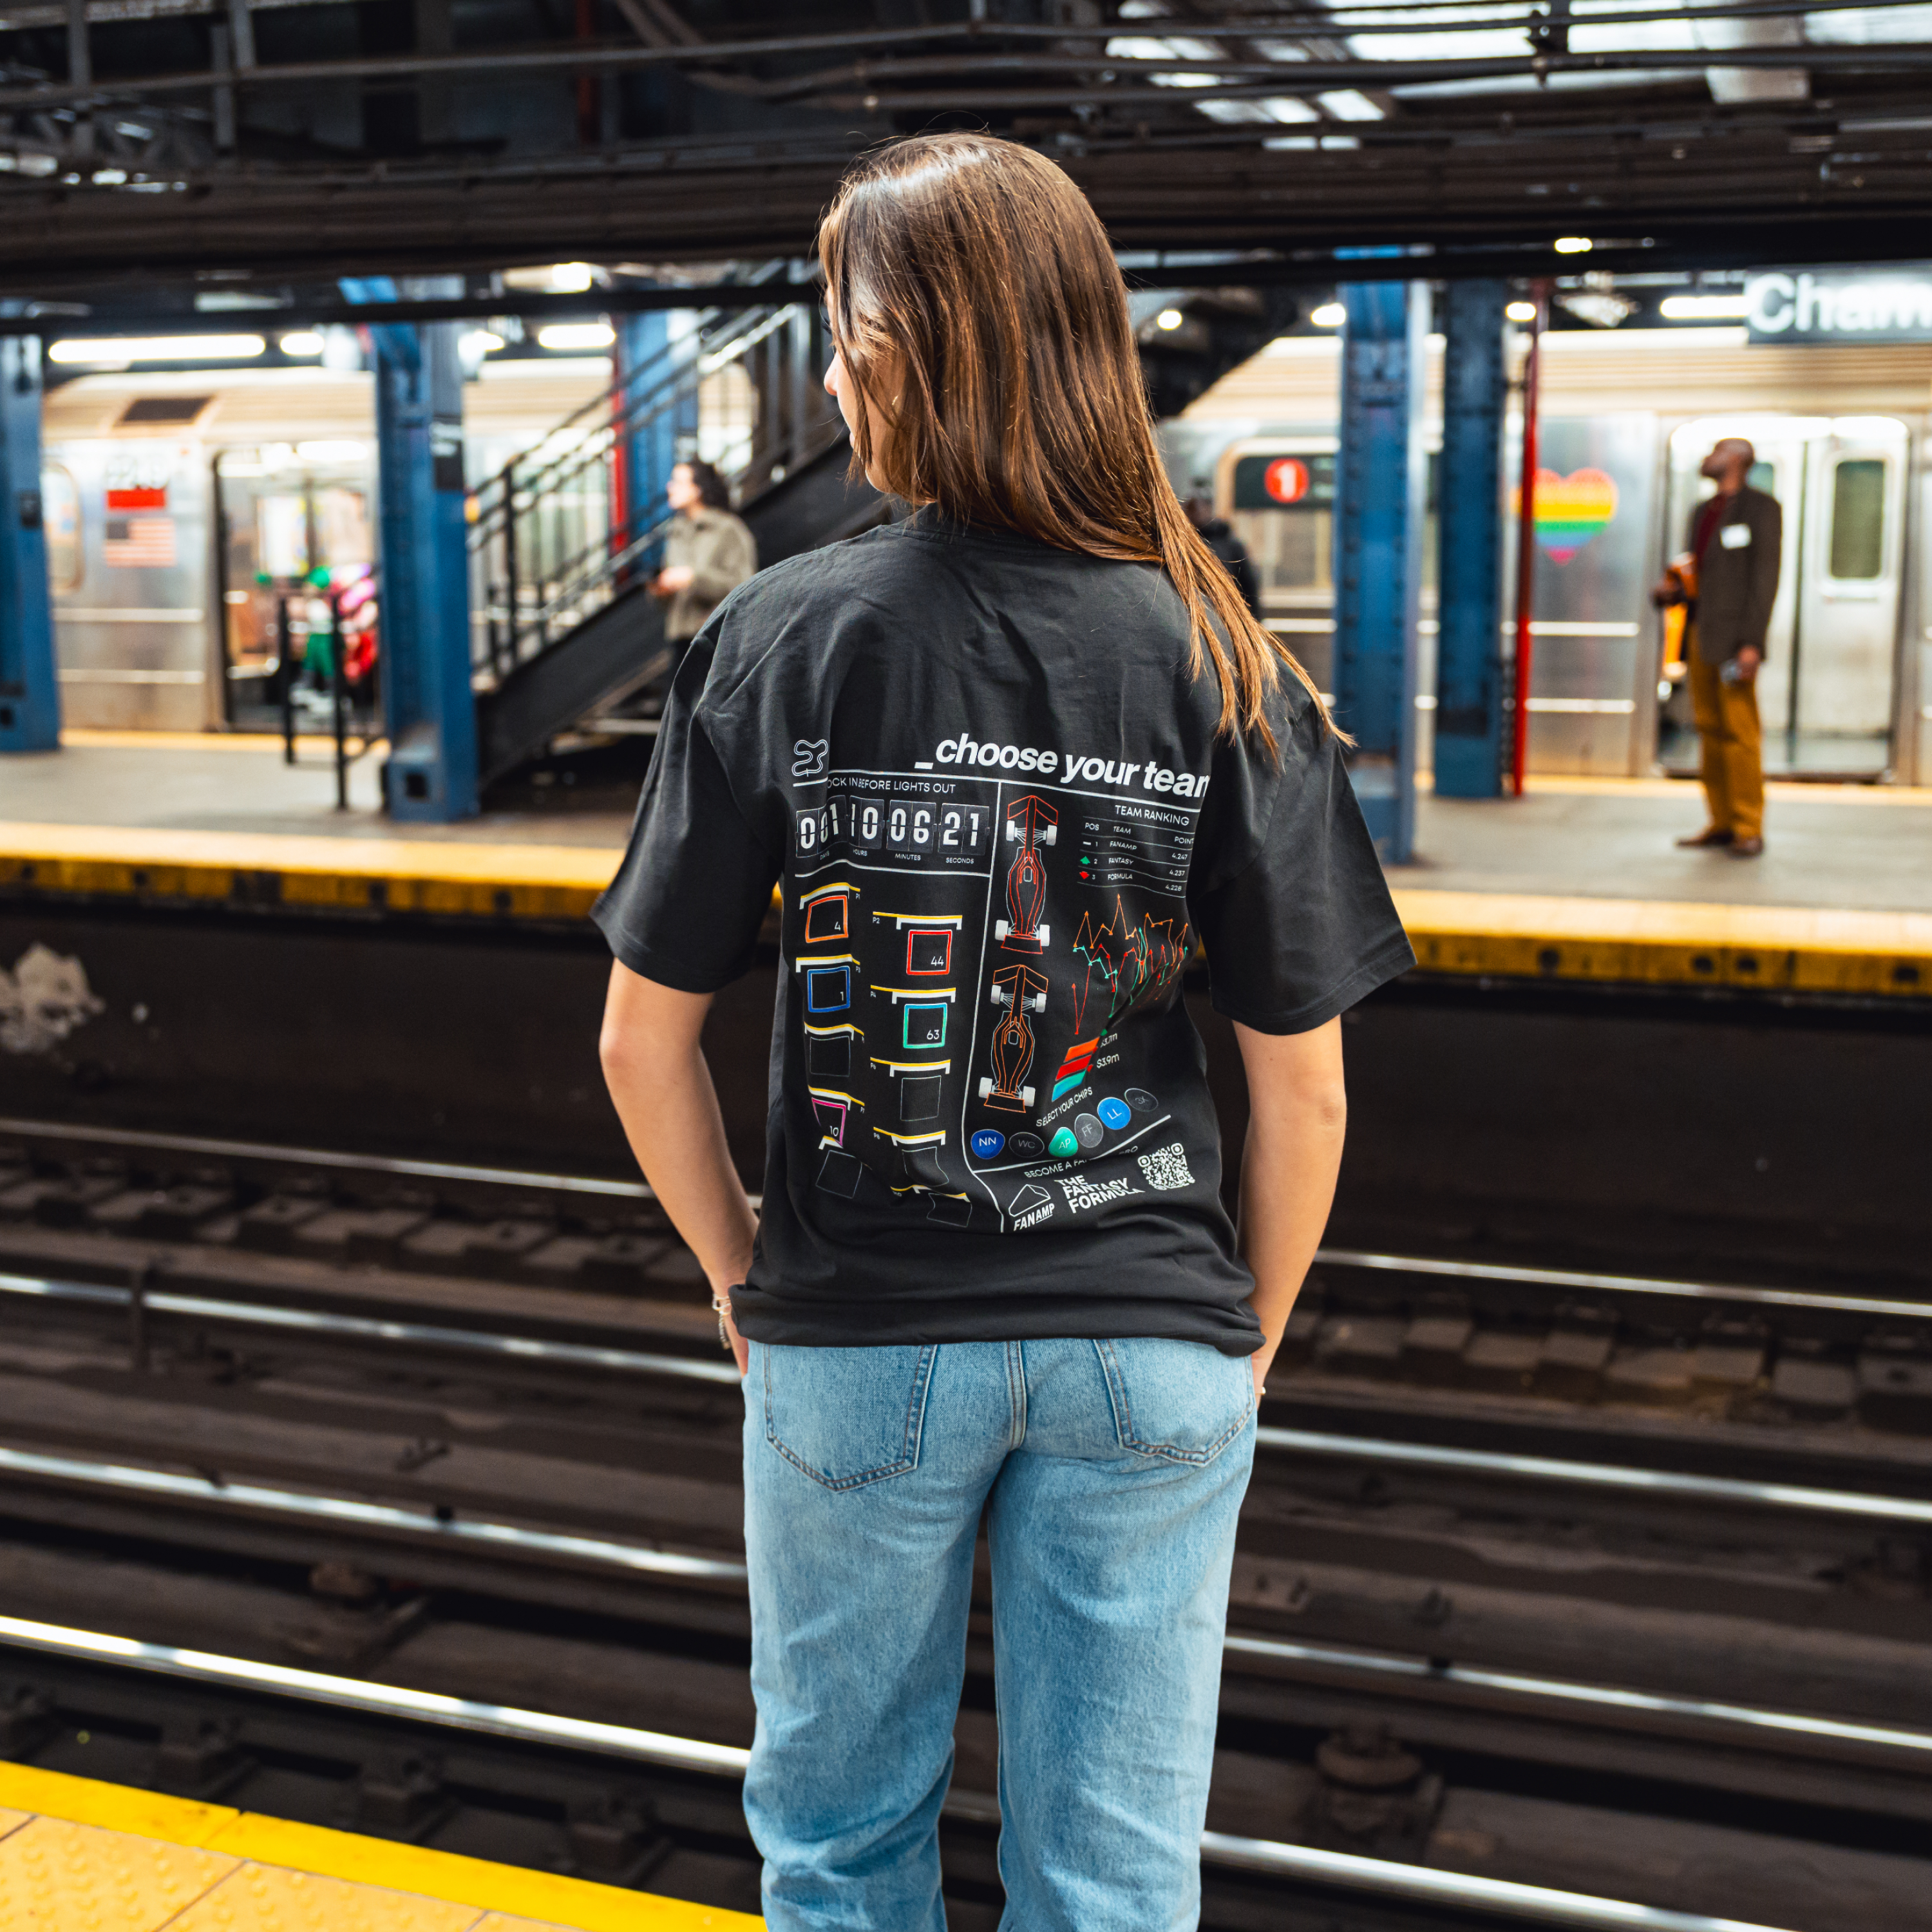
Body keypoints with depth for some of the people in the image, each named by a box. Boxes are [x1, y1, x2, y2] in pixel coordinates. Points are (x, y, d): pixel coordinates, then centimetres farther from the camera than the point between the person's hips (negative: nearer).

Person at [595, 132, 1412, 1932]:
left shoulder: (780, 636, -10)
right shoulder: (1222, 666, -8)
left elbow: (644, 1042, -6)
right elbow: (1303, 1085, -5)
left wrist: (737, 1270, 9)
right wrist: (1252, 1331, 10)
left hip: (852, 1334, 0)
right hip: (1150, 1343, 1)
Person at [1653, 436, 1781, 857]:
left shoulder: (1761, 507, -3)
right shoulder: (1702, 513, 20)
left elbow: (1766, 576, -9)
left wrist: (1752, 643, -17)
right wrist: (1668, 592, 2)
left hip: (1734, 639, -7)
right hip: (1700, 633, 7)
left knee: (1740, 731, -9)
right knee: (1710, 730, 6)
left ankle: (1749, 829, -5)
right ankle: (1722, 823, 10)